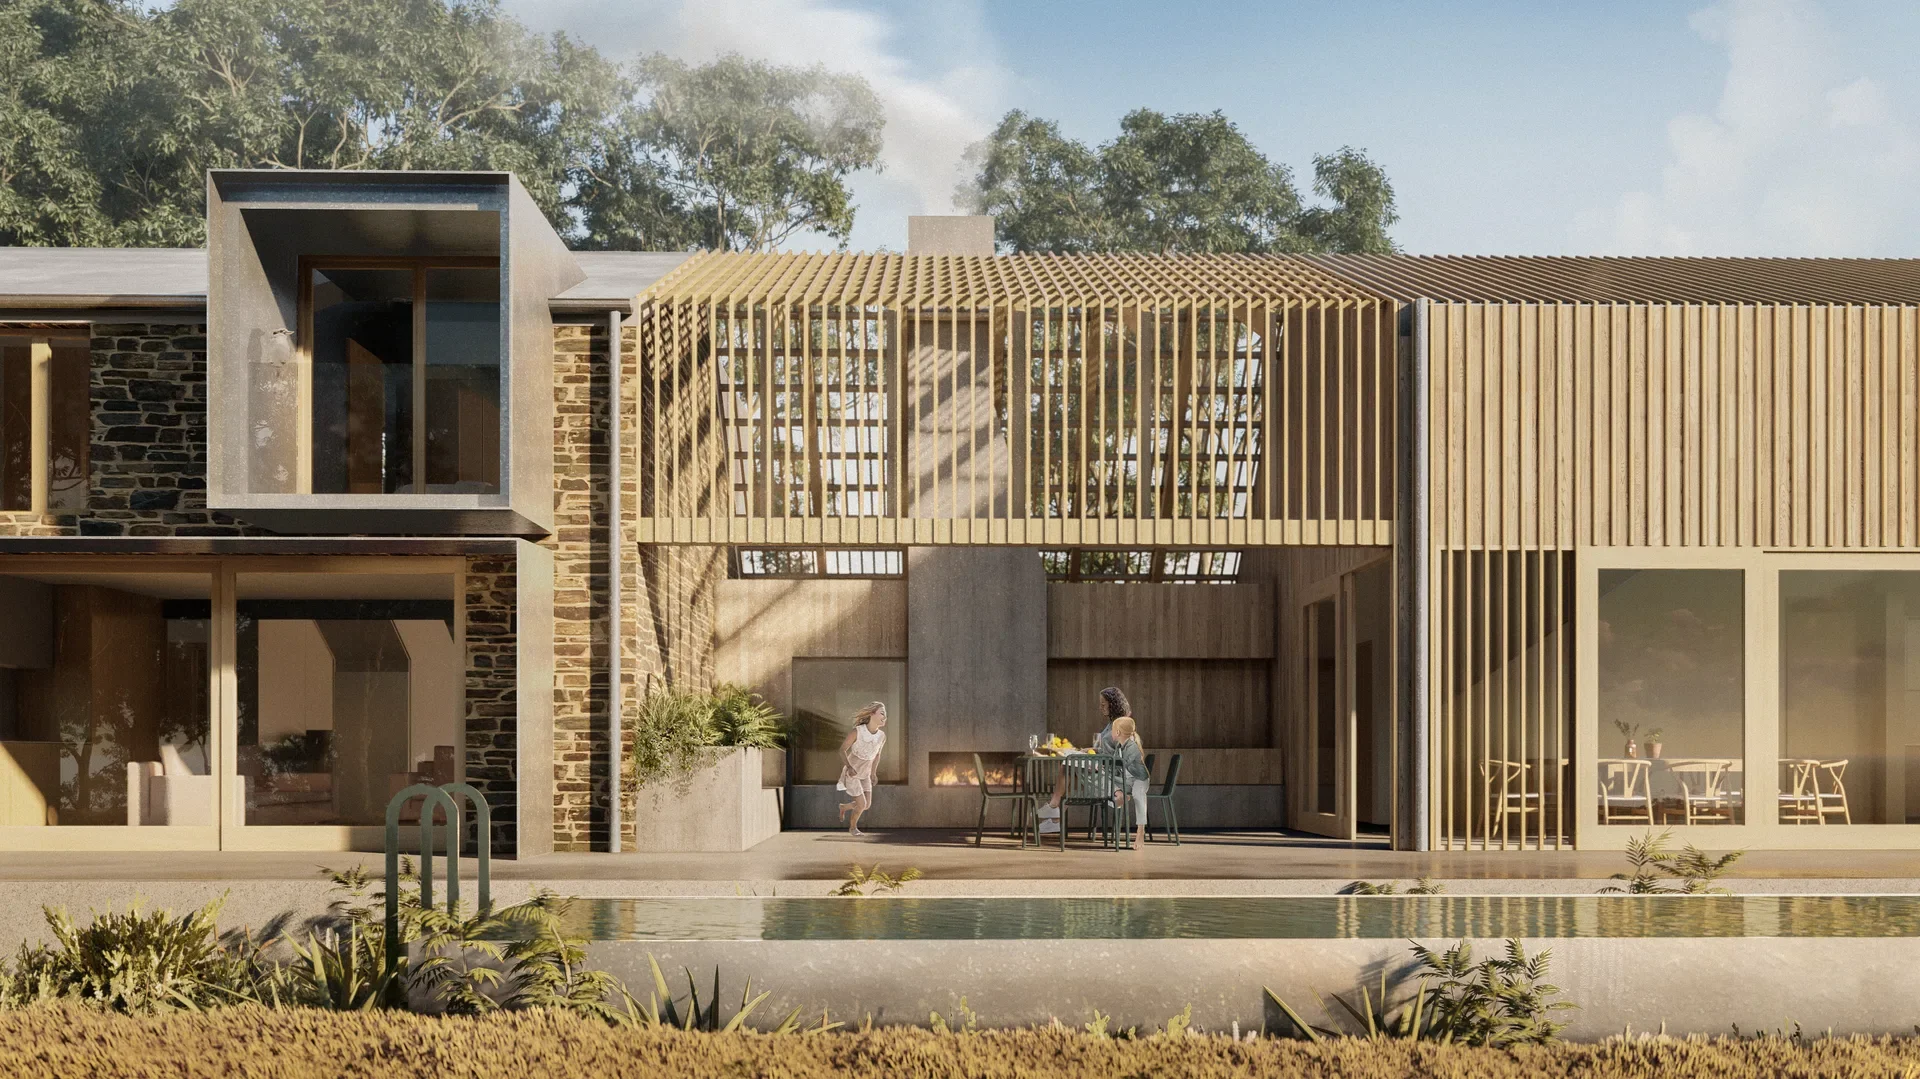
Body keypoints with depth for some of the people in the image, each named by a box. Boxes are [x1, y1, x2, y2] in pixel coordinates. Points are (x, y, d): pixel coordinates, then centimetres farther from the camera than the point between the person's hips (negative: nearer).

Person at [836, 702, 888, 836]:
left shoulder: (882, 736, -13)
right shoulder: (856, 732, -27)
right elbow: (843, 749, -15)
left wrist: (873, 772, 13)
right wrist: (849, 767, -29)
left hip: (865, 774, 5)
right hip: (851, 773, -5)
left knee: (867, 805, 6)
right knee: (861, 804, -6)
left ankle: (844, 807, 35)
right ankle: (852, 828, 23)